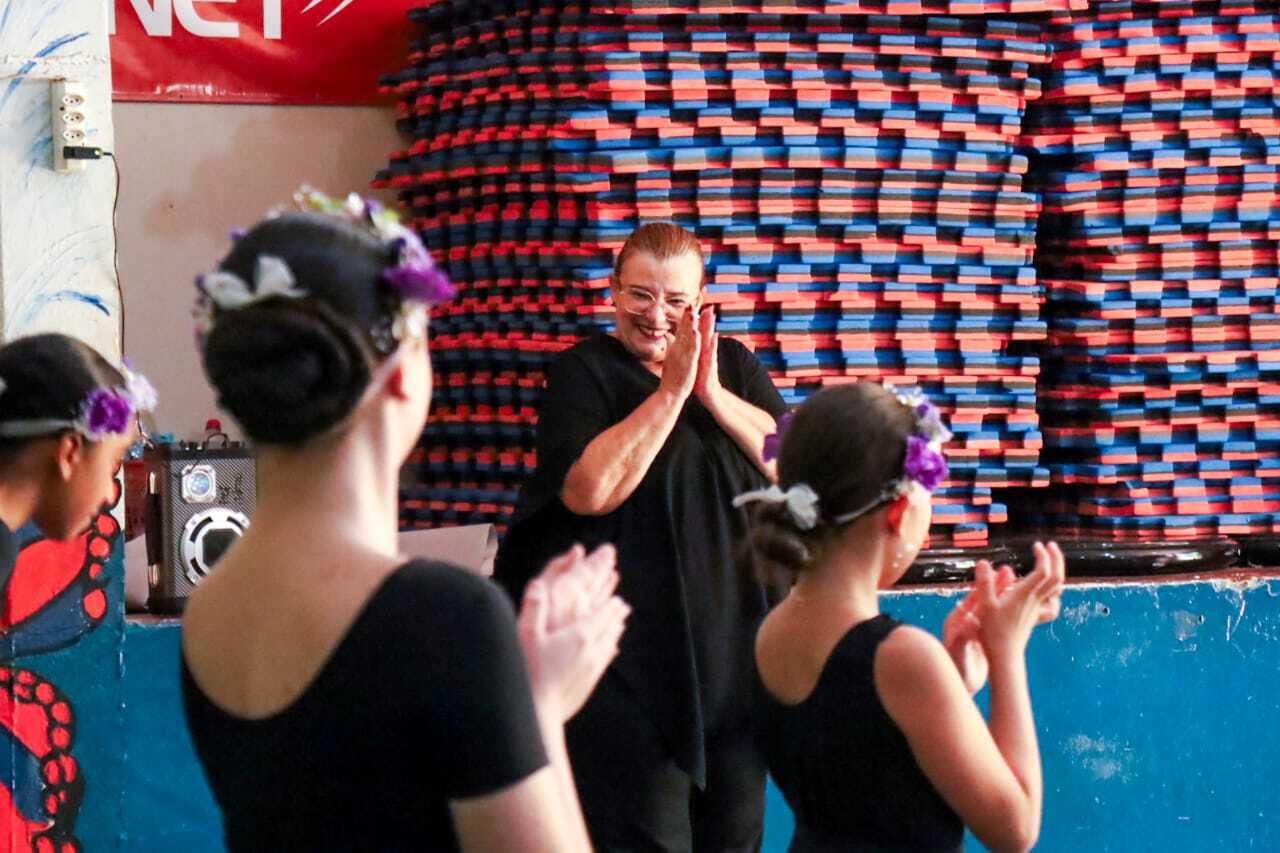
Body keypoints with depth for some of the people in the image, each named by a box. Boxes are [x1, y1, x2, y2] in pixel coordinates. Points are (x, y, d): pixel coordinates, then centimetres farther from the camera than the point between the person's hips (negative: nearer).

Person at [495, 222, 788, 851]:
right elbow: (590, 489, -19)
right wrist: (671, 390, -17)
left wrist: (711, 393, -13)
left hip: (734, 651, 5)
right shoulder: (582, 374, -3)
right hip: (632, 661, -4)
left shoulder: (734, 367, 10)